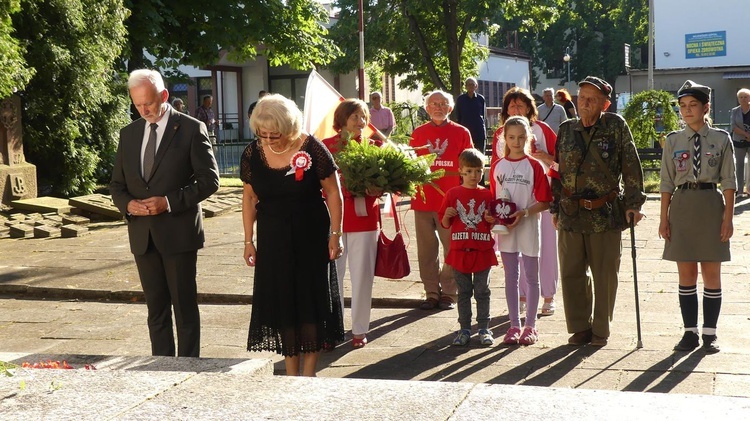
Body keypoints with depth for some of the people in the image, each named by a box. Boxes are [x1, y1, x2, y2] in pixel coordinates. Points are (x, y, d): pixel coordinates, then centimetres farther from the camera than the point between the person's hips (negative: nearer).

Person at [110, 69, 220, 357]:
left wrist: (170, 201, -18)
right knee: (156, 307, 11)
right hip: (143, 235, 5)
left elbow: (209, 179, -8)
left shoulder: (191, 129, -5)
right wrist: (127, 203, -8)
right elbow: (117, 184, 15)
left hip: (178, 233, -5)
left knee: (185, 306, 3)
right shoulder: (129, 134, 11)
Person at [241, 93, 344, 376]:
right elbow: (249, 197, 6)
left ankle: (309, 372, 13)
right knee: (280, 303, 6)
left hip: (311, 237, -3)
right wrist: (249, 241, 6)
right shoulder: (252, 153, -4)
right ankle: (291, 373, 17)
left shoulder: (312, 149, -13)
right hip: (273, 239, 3)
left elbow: (333, 193, -6)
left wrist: (335, 235, -8)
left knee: (312, 300, 2)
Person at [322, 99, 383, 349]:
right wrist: (343, 189, -18)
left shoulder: (372, 146, 6)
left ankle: (360, 329, 15)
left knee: (362, 274, 5)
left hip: (364, 217, 1)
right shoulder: (327, 146, 2)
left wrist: (372, 189, -16)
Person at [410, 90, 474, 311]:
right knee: (426, 249, 6)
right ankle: (431, 293, 15)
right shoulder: (418, 133, 10)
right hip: (423, 200, 2)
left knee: (452, 249, 1)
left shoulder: (461, 133, 4)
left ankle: (449, 293, 11)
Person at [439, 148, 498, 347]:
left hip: (483, 251, 0)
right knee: (464, 292, 8)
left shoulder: (487, 195, 5)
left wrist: (491, 220, -10)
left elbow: (493, 225, 11)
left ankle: (484, 329, 13)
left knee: (482, 291, 5)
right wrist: (447, 216, -16)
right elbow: (445, 224, 5)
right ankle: (465, 329, 16)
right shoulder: (453, 194, 2)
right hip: (460, 250, 0)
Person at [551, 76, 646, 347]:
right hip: (571, 214, 3)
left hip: (606, 214, -3)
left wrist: (633, 203, -6)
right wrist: (555, 207, 12)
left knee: (605, 275, 5)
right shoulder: (566, 130, 8)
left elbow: (632, 167, -1)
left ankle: (600, 330, 19)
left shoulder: (616, 126, -2)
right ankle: (580, 327, 20)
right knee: (571, 273, 6)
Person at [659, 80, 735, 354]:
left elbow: (728, 182, -1)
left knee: (711, 273, 5)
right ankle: (690, 332, 14)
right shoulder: (673, 141, 4)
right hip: (682, 206, 2)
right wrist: (664, 218, 1)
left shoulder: (721, 139, 0)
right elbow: (667, 183, 5)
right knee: (686, 274, 6)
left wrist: (728, 217, -6)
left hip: (711, 206, -2)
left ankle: (709, 334, 13)